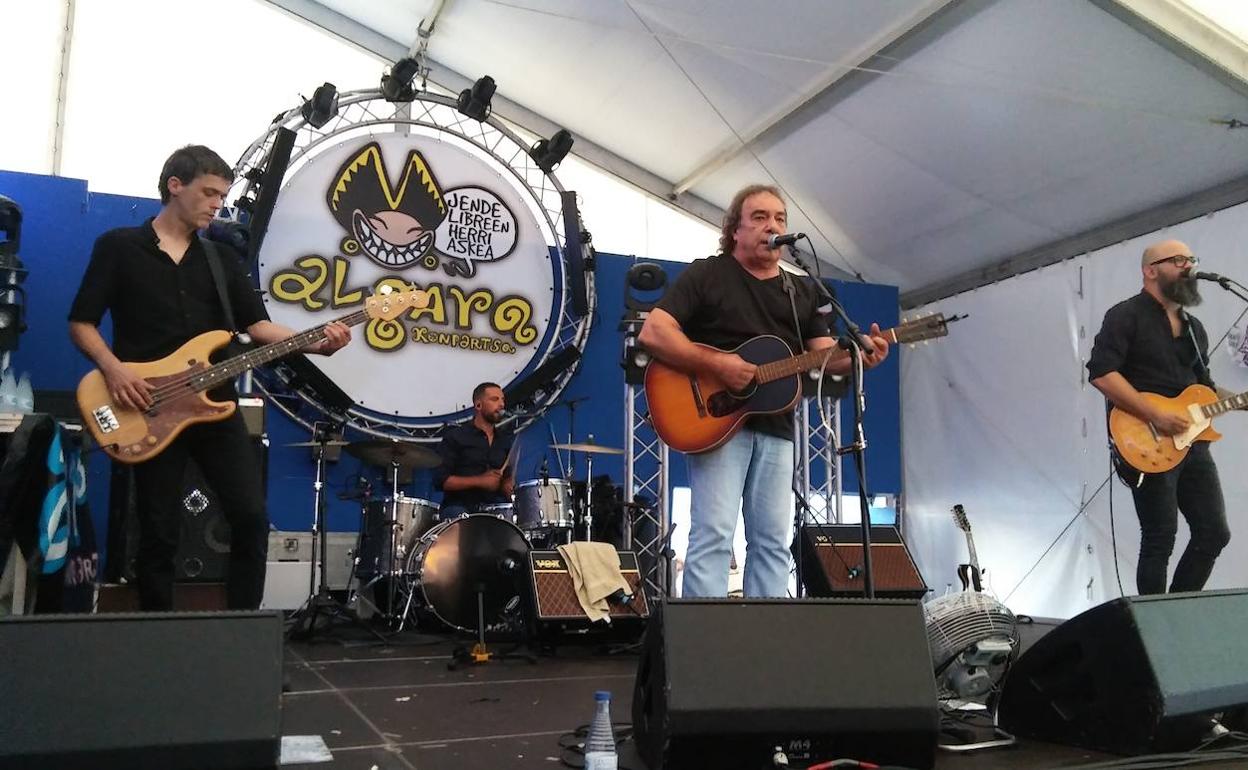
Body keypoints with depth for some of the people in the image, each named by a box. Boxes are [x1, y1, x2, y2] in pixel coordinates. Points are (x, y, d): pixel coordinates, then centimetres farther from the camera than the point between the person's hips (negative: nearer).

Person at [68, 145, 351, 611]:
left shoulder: (222, 258, 14)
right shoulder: (118, 246, 4)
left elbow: (257, 325, 5)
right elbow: (81, 323, 2)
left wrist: (315, 343, -12)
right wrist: (113, 370, -17)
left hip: (216, 404, 3)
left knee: (251, 517, -4)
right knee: (159, 535, 3)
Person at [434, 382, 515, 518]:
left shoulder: (506, 439, 15)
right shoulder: (455, 437, 0)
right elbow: (440, 480, -7)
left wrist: (508, 484, -1)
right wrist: (479, 481, -15)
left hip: (495, 506, 4)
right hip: (459, 505, -4)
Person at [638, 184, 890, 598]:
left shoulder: (802, 293, 18)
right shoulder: (706, 274, 1)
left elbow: (825, 355, 8)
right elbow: (652, 333, -9)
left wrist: (859, 355, -15)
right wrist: (716, 364, -19)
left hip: (776, 430, 6)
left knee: (773, 542, 6)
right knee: (712, 535, -10)